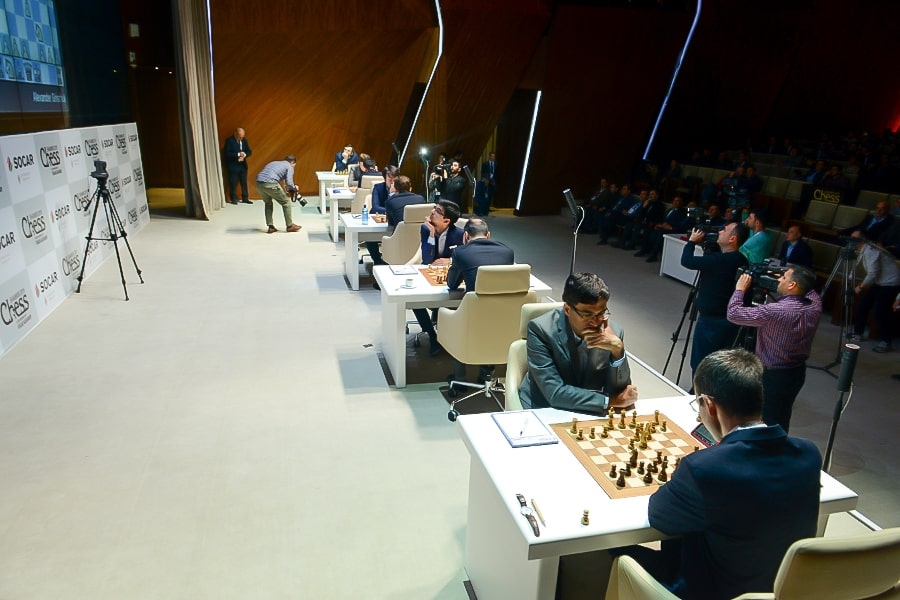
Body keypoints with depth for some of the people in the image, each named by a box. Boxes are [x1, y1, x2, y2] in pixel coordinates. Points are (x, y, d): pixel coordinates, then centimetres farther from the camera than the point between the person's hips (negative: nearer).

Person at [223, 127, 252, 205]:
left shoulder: (244, 140, 6)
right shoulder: (229, 141, -10)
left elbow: (249, 151, 7)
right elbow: (227, 153, -16)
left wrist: (244, 155, -14)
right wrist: (238, 154, -23)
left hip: (242, 165, 5)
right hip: (233, 166, -5)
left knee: (244, 182, 7)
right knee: (233, 183, 1)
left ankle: (245, 198, 15)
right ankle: (233, 199, 10)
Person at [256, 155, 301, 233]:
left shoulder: (274, 163, 32)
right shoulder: (289, 167, 12)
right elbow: (289, 183, -4)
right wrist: (294, 188, 18)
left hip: (258, 183, 7)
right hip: (270, 184, -6)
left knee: (268, 203, 28)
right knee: (286, 203, 13)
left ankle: (270, 227, 25)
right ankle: (290, 225, 20)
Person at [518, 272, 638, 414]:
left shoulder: (614, 331, -8)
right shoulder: (541, 329, -19)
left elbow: (619, 391, -6)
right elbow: (555, 393, -22)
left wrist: (618, 350, -21)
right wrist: (611, 401, -20)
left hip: (588, 412, 3)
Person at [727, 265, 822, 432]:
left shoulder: (774, 311, -28)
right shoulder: (815, 305, -6)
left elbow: (733, 314, -23)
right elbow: (809, 290, 19)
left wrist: (740, 289, -8)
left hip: (773, 375, -7)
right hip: (798, 372, 7)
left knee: (766, 423, 5)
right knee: (781, 420, 21)